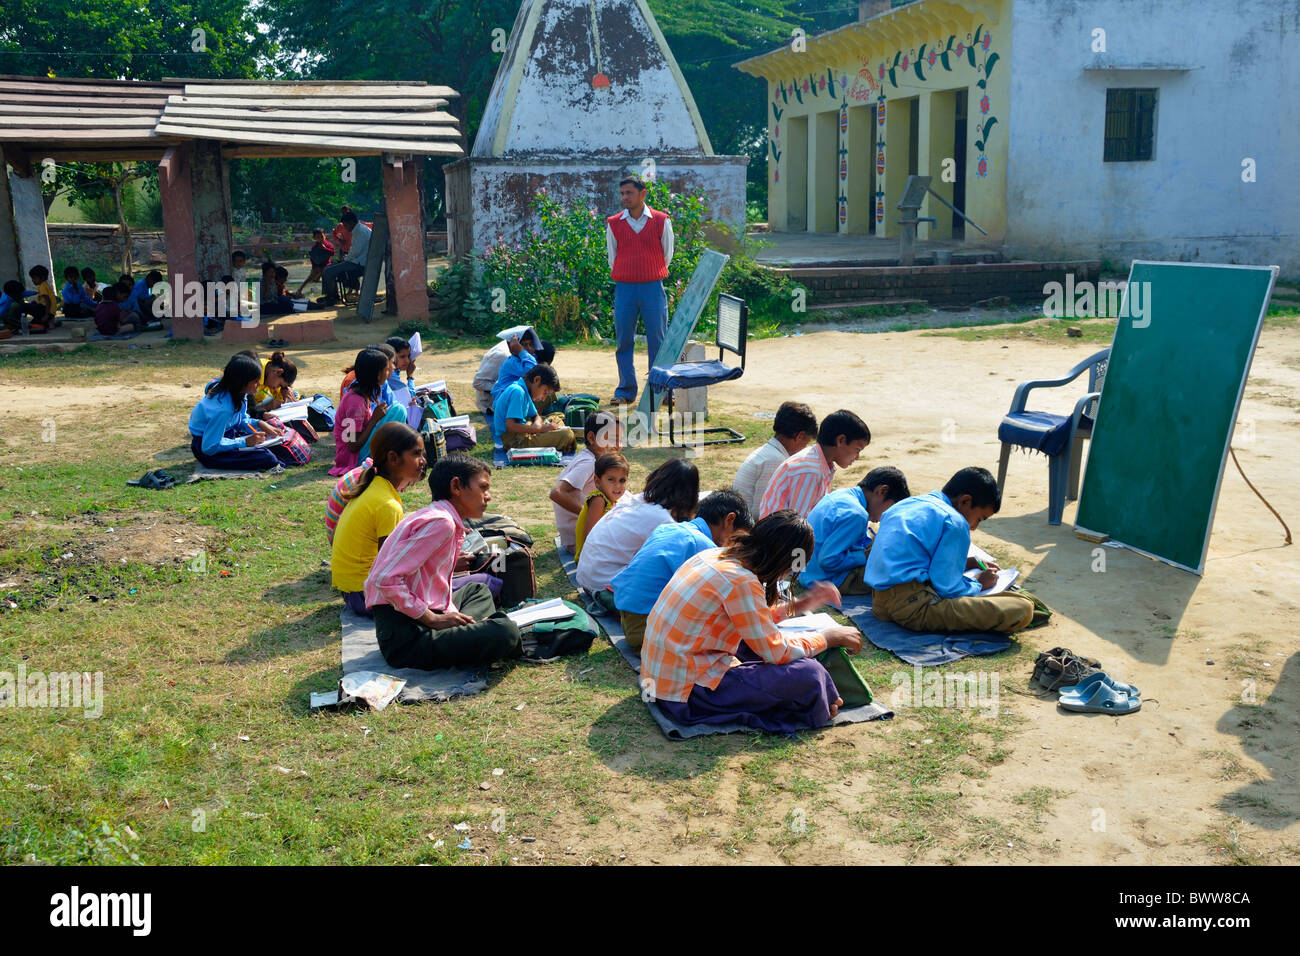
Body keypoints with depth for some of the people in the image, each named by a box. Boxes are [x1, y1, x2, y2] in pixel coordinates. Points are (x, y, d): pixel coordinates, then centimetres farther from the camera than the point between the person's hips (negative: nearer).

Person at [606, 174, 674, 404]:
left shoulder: (661, 221, 2)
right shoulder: (613, 224, 6)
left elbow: (667, 255, 11)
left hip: (653, 287, -1)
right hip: (624, 288, 1)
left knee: (658, 340, 1)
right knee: (624, 341, 3)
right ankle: (626, 391, 10)